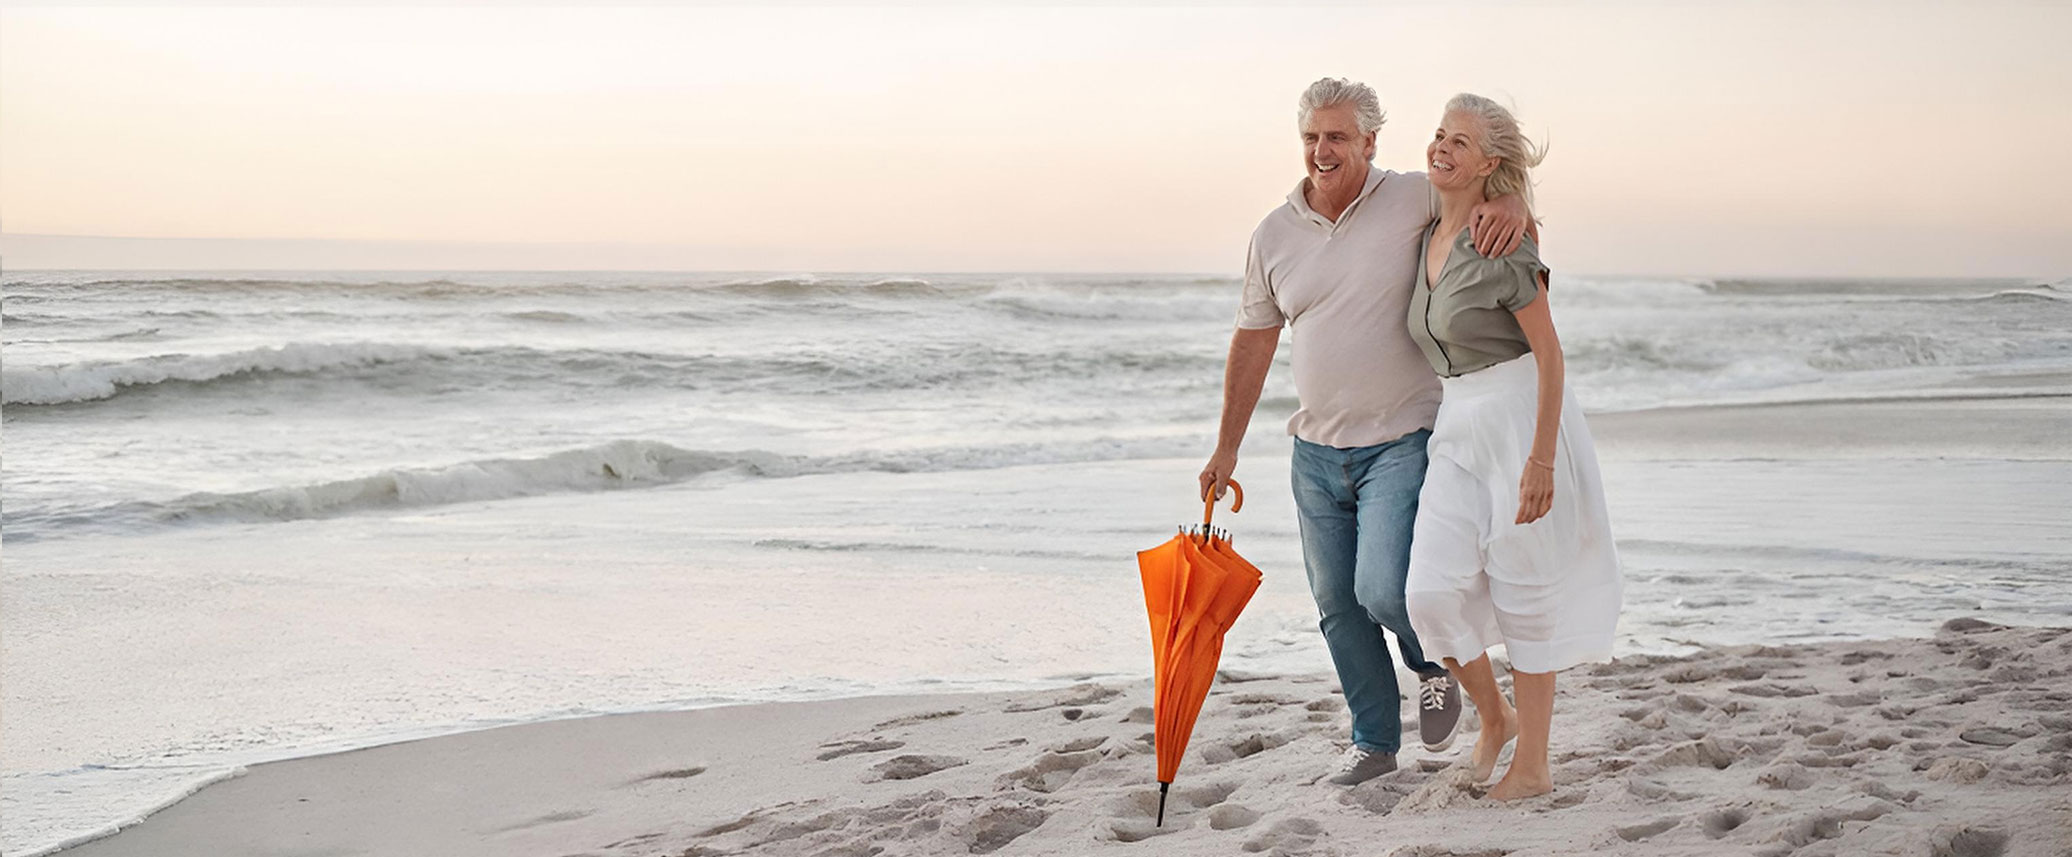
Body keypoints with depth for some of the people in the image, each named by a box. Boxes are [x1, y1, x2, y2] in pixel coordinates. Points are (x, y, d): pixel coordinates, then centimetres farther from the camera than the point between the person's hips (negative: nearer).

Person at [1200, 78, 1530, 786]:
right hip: (1315, 454, 4)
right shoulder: (1275, 234, 5)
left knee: (1383, 591, -16)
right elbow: (1254, 339, 12)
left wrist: (1510, 202, -28)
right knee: (1338, 608, 8)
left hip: (1400, 443, -4)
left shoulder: (1410, 199, -6)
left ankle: (1436, 666, 17)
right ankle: (1374, 742, 24)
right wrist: (1227, 448, 13)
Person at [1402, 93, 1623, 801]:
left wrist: (1542, 460, -19)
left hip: (1523, 419, -7)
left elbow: (1548, 351, -14)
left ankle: (1532, 764, 14)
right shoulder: (1427, 238, 10)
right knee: (1433, 591, -4)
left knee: (1525, 594, 2)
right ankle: (1494, 717, 22)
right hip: (1458, 430, 7)